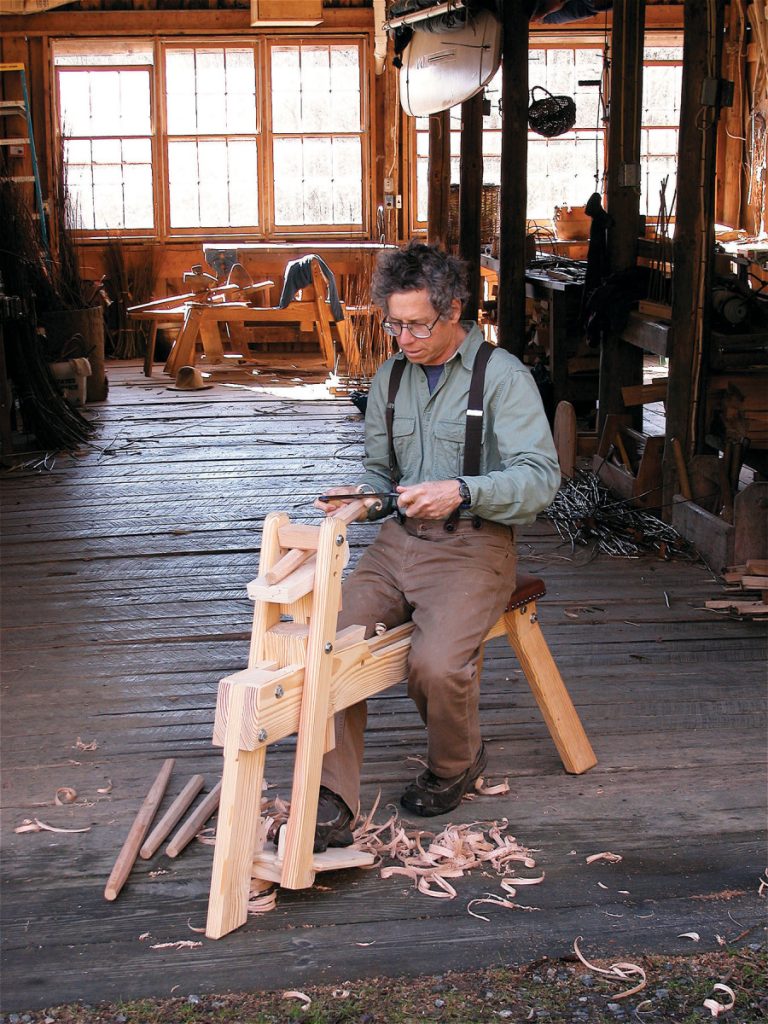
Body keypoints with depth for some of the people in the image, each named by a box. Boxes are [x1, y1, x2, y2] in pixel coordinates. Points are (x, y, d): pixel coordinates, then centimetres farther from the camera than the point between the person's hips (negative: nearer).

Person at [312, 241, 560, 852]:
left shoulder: (504, 377, -6)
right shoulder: (390, 378, 14)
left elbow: (541, 476, -14)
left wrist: (461, 492, -29)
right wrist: (361, 500, 1)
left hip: (473, 545, -5)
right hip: (399, 540, 6)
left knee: (436, 662, -29)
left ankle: (457, 763, 5)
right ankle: (331, 806, -15)